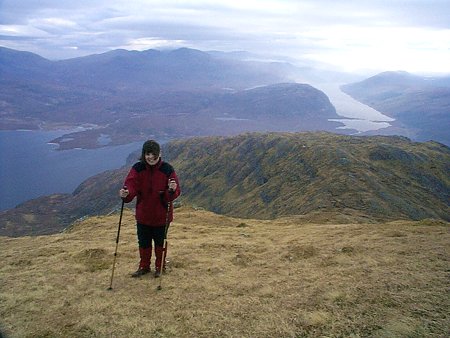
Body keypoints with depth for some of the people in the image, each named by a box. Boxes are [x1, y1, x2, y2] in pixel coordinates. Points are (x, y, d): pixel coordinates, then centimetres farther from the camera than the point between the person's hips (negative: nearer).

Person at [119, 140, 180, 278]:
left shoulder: (167, 169, -13)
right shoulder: (137, 168, -8)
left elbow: (175, 193, -12)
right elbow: (131, 185, -21)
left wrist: (172, 190, -35)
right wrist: (126, 193, -43)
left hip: (162, 215, -2)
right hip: (143, 214, 2)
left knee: (160, 241, 14)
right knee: (143, 242, 15)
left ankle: (160, 267, 35)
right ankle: (144, 267, 36)